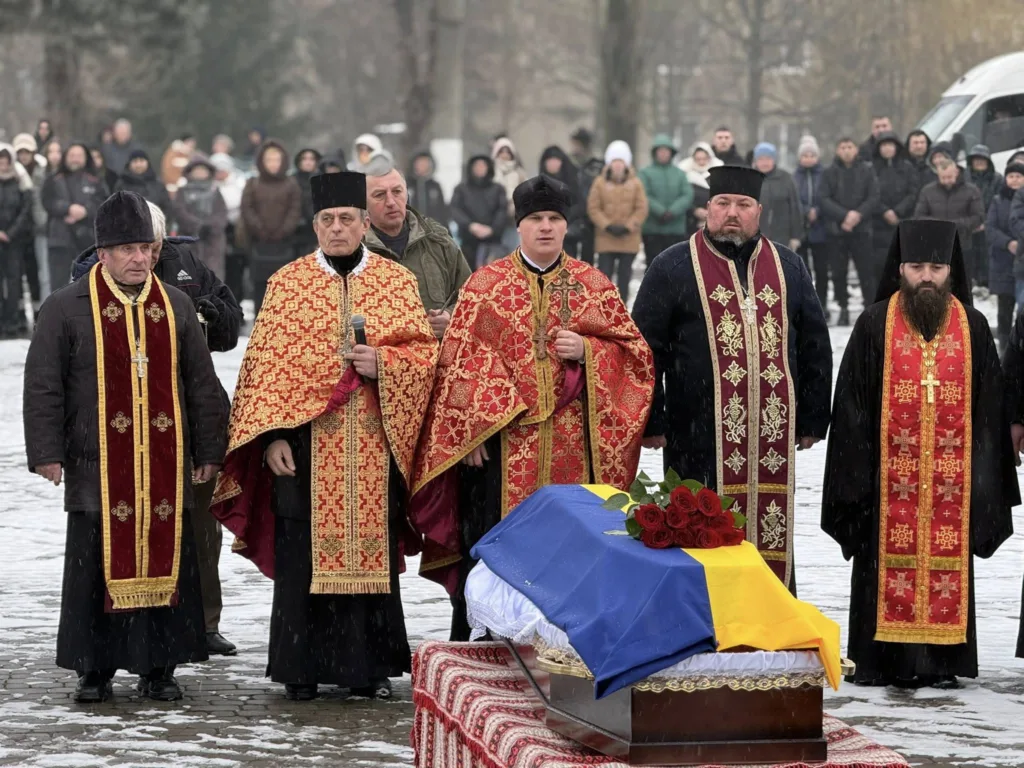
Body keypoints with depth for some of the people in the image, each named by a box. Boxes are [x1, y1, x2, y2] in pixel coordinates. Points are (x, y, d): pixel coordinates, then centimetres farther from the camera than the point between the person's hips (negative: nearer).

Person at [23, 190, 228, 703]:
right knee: (97, 568, 0)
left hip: (167, 470, 2)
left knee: (166, 562, 3)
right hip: (97, 469, -2)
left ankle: (159, 669, 12)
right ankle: (94, 670, 9)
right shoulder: (65, 309, 2)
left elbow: (202, 386, 14)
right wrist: (47, 453, -8)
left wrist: (209, 450, 10)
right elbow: (42, 387, 0)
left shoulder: (176, 307, 12)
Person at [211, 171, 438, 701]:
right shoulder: (287, 283, 5)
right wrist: (273, 437, -8)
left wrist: (382, 363, -12)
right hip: (305, 442, -1)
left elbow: (426, 353, 7)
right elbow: (267, 364, 1)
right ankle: (302, 667, 6)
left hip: (374, 445, 1)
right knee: (305, 553, -1)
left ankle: (369, 666, 9)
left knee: (371, 547, 2)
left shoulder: (397, 281, 9)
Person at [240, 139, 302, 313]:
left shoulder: (291, 185, 7)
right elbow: (247, 210, 0)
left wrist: (283, 231, -11)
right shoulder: (252, 184, 8)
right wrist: (259, 229, -11)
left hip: (283, 243, 0)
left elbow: (295, 210, 0)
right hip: (260, 243, 0)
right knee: (260, 286, 0)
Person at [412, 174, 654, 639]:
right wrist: (472, 432, -10)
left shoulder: (594, 285, 11)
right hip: (503, 441, -2)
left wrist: (586, 350, -7)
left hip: (572, 443, 2)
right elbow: (461, 360, -1)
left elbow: (634, 351, 12)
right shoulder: (486, 285, 5)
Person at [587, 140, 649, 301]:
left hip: (629, 238, 1)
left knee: (624, 276, 8)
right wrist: (608, 226, -13)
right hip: (605, 239, -1)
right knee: (604, 275, -5)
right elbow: (593, 208, -2)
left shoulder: (636, 183, 0)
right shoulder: (600, 182, -1)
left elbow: (642, 209, -2)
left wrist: (627, 227, -13)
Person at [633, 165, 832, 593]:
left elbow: (815, 346, 16)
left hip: (774, 437, 3)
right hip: (700, 440, -3)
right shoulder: (674, 269, 4)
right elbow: (646, 349, 2)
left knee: (773, 539, 5)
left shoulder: (787, 268, 13)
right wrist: (651, 423, -3)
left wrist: (811, 420, 12)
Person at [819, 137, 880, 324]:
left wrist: (858, 214, -14)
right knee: (838, 272, 2)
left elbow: (873, 198, 1)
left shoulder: (867, 171, 7)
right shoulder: (829, 173, 6)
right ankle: (843, 308, 12)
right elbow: (825, 200, -2)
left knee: (866, 271, -4)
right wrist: (845, 216, -15)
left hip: (861, 229, -1)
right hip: (836, 230, 1)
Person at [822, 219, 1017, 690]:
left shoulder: (972, 328, 6)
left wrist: (985, 473, 3)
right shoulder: (875, 325, 1)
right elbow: (852, 405, 1)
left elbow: (989, 406, 8)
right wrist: (858, 472, -5)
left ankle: (942, 661, 10)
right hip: (890, 475, -1)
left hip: (951, 476, 2)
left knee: (946, 563, 4)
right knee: (889, 566, 0)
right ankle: (880, 661, 6)